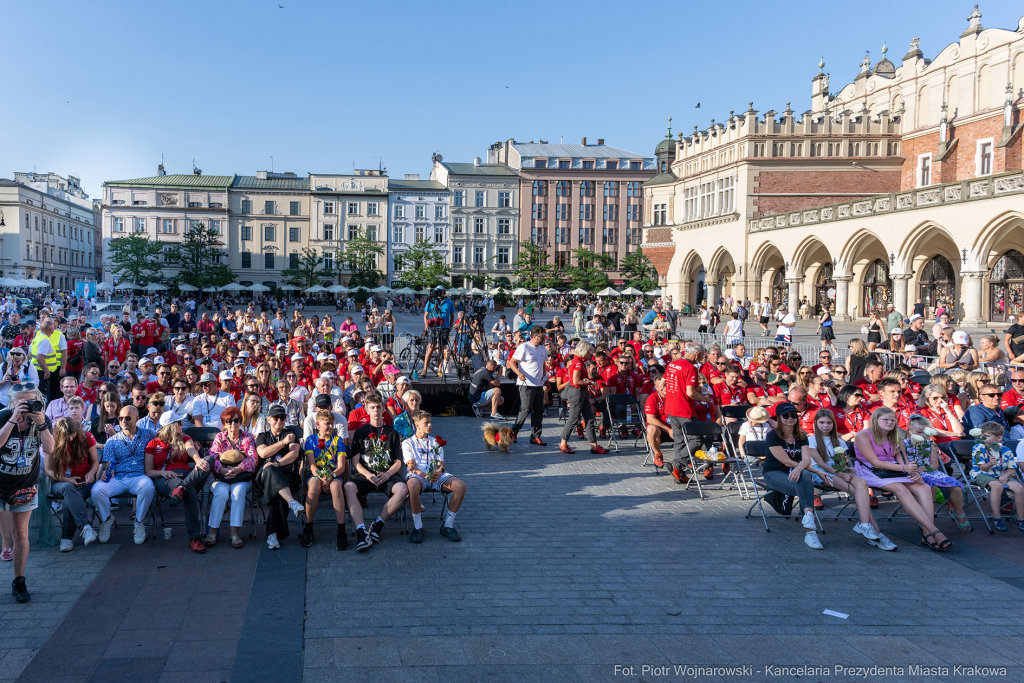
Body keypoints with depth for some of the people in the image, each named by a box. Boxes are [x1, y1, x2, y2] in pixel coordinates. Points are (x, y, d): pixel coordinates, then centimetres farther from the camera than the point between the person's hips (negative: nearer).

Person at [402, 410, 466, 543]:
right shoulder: (408, 442, 13)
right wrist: (425, 475, -23)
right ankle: (417, 526, -25)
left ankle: (448, 525, -14)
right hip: (417, 475, -4)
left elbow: (441, 463, 14)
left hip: (437, 476, 4)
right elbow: (411, 465, -2)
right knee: (412, 485, -43)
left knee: (461, 485, -26)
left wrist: (438, 472, -13)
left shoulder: (436, 442, 25)